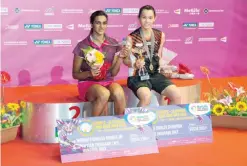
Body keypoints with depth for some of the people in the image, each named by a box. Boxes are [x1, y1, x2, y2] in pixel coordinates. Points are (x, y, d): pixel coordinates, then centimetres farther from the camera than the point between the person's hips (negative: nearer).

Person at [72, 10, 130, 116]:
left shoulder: (114, 44, 4)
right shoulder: (82, 46, -5)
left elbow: (113, 73, 5)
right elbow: (75, 74, 1)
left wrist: (121, 57, -11)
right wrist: (89, 73, -19)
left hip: (107, 82, 3)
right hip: (88, 83, -2)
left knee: (119, 93, -34)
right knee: (104, 94, -37)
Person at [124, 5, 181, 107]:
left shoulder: (160, 35, 5)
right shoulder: (131, 38, -7)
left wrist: (164, 69, 0)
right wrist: (135, 64, -23)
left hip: (156, 74, 4)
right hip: (138, 76, -4)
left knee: (177, 96, -15)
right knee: (146, 97, -35)